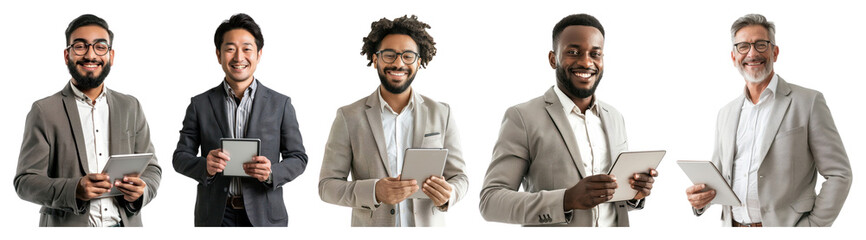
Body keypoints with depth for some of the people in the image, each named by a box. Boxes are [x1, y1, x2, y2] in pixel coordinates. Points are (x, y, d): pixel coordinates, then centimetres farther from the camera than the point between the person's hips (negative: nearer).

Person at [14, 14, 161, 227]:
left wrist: (141, 189, -12)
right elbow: (25, 181, -6)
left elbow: (151, 168, 10)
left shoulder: (131, 107, 8)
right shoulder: (44, 111, -2)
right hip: (67, 226, -3)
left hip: (125, 225, 3)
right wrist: (74, 190, -23)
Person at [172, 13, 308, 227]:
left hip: (264, 217, 0)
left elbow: (298, 158, 5)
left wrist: (271, 173, -16)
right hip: (215, 217, 0)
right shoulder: (200, 105, 6)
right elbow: (181, 157, 6)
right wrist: (205, 166, -16)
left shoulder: (280, 104, 4)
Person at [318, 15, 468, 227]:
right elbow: (327, 185, -4)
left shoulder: (441, 114, 2)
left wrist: (448, 195, -17)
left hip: (427, 224, 1)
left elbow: (458, 176, 5)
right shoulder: (349, 117, -3)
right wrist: (374, 192, -21)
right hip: (372, 226, -1)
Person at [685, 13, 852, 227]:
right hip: (733, 226, 5)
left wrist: (812, 227, -14)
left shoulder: (808, 102, -4)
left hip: (784, 226, -4)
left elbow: (839, 174, -6)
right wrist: (699, 197, -4)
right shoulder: (726, 114, 12)